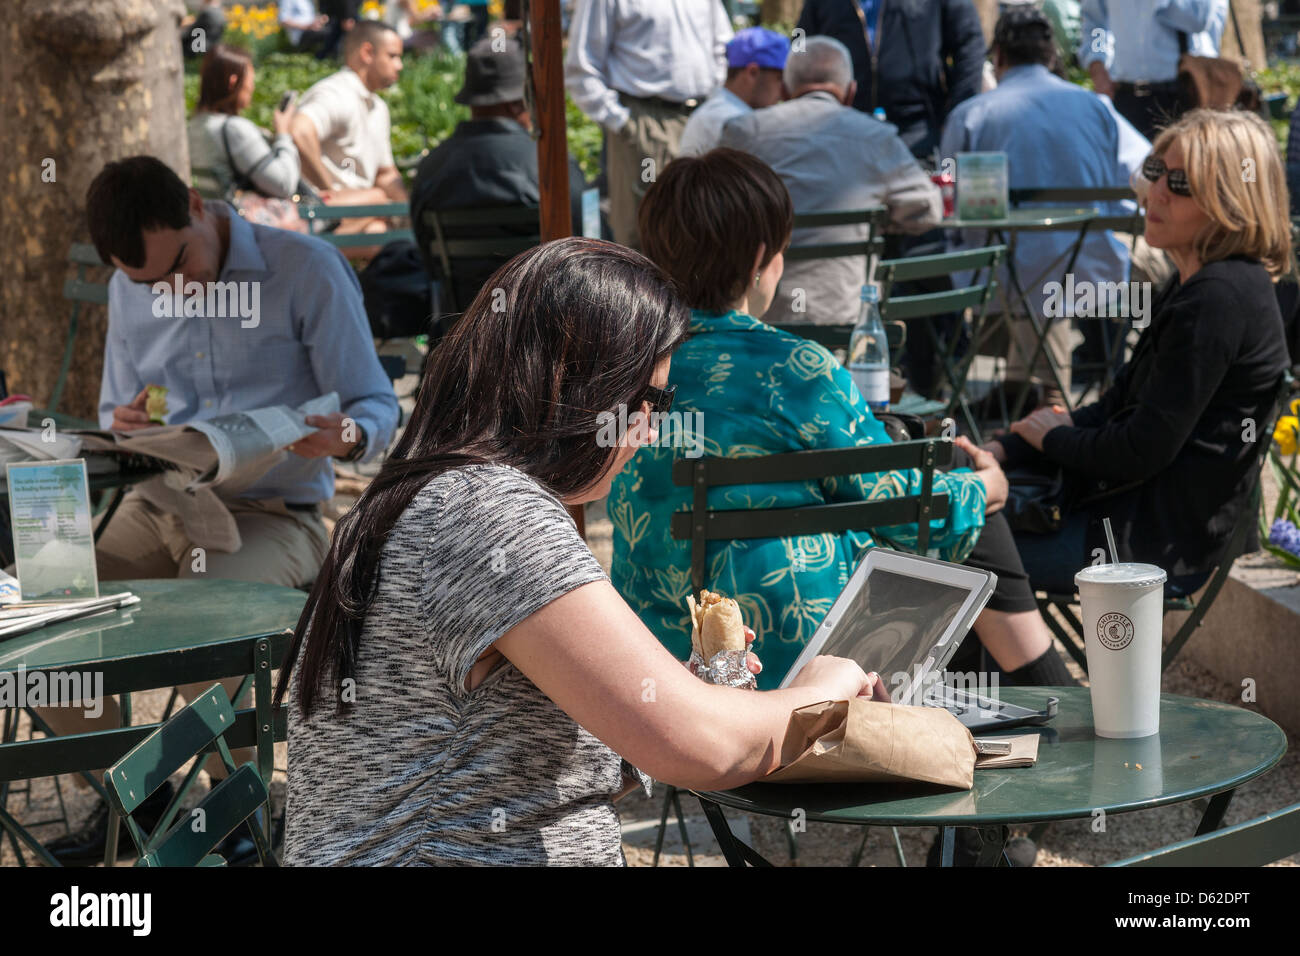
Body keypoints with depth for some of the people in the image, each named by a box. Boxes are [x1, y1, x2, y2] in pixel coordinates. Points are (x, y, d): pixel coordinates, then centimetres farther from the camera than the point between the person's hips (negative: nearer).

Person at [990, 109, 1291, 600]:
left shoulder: (1219, 297, -23)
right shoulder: (1192, 284, 11)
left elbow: (1145, 450, -23)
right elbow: (1121, 403, 12)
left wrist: (1054, 438, -4)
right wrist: (1003, 449, 1)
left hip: (1156, 543, -10)